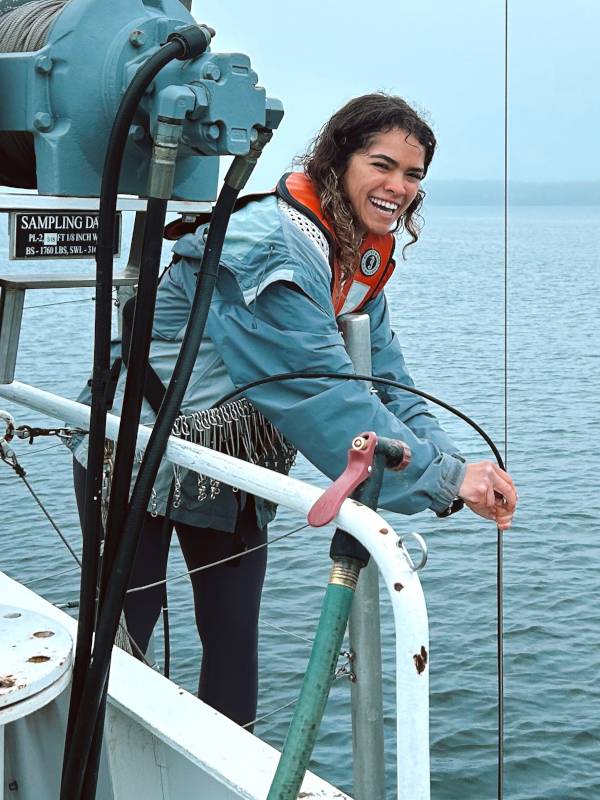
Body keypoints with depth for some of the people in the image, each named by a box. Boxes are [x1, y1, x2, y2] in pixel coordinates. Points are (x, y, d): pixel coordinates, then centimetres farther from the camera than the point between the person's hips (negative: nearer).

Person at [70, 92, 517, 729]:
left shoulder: (364, 260, 0)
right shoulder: (269, 247, -30)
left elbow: (385, 382, -5)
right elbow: (323, 394, -36)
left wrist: (454, 467, -21)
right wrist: (445, 477, -33)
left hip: (238, 463, 8)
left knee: (234, 629, 10)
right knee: (121, 627, 4)